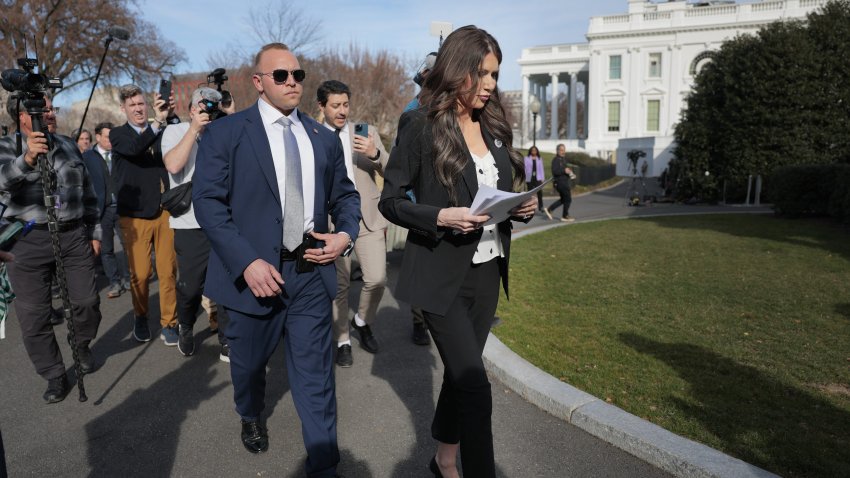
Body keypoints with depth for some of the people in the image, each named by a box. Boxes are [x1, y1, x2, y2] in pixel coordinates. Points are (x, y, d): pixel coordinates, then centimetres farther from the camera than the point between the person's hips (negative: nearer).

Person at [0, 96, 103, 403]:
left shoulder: (69, 146, 11)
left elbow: (88, 193, 15)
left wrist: (94, 232, 12)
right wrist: (27, 158, -41)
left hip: (74, 235, 3)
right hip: (29, 240, -3)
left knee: (86, 301, 6)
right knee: (33, 314, 2)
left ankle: (82, 346, 35)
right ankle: (55, 376, 16)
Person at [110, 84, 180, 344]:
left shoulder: (163, 130, 12)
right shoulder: (117, 134, 2)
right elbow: (134, 148, -19)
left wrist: (171, 116, -17)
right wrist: (158, 121, -30)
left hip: (164, 211, 2)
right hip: (135, 215, -2)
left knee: (168, 271, 0)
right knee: (139, 274, 3)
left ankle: (169, 322, 12)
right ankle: (140, 317, 27)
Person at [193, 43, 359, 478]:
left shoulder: (324, 138, 9)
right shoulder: (224, 133, -3)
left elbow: (344, 195, 15)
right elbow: (207, 201, -10)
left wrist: (346, 234, -6)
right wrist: (247, 262, -19)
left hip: (311, 272, 2)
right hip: (255, 272, -1)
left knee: (315, 374, 5)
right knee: (248, 363, 20)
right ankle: (251, 418, 54)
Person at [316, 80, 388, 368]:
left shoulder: (367, 133, 6)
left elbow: (390, 172, -1)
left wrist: (375, 154, -21)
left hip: (369, 217, 1)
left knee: (377, 280, -3)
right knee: (339, 285, 4)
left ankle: (363, 322, 26)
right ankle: (342, 341, 22)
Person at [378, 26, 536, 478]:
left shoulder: (493, 126, 9)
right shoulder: (421, 125, -9)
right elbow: (390, 200, -8)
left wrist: (522, 206, -4)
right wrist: (441, 217, -23)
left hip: (487, 271, 6)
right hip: (443, 275, -6)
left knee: (460, 375, 18)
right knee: (476, 388, -5)